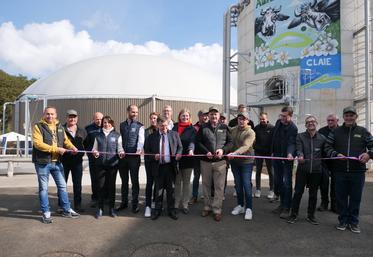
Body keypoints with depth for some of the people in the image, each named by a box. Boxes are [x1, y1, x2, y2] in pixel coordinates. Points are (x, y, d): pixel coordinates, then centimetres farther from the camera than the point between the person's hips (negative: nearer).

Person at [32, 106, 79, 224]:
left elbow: (66, 140, 13)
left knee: (62, 186, 12)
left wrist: (72, 147, -9)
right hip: (42, 162, -5)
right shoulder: (38, 127, -8)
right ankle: (46, 213, 18)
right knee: (43, 188, 6)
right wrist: (57, 149, -22)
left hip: (57, 162, 6)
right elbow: (38, 144, -19)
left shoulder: (59, 127, 11)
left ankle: (67, 210, 24)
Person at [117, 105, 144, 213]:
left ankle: (135, 204, 13)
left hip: (134, 156, -3)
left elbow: (141, 139, -12)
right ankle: (124, 202, 27)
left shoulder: (139, 126, 1)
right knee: (124, 181, 14)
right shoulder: (121, 125, 12)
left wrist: (139, 149, -30)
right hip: (122, 156, 3)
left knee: (135, 181, 3)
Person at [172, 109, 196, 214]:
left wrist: (191, 150, -33)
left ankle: (185, 204, 17)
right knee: (177, 182, 9)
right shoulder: (174, 127, 6)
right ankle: (176, 204, 20)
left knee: (186, 182, 8)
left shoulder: (192, 129, 1)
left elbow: (192, 141, -13)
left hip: (187, 158, -1)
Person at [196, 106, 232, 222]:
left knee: (219, 186, 0)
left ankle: (217, 210, 11)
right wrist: (206, 152, -13)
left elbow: (230, 142, 4)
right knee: (206, 185, 12)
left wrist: (223, 150, -13)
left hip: (220, 161, -1)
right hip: (205, 161, 1)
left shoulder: (224, 128, 6)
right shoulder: (203, 128, 5)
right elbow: (198, 142, 0)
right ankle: (207, 207, 27)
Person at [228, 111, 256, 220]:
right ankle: (240, 205, 27)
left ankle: (248, 208, 10)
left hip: (246, 162, -5)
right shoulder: (233, 130, 5)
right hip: (234, 162, 5)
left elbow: (245, 146, -26)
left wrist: (235, 153, -39)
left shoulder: (250, 133, -12)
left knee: (247, 185, -4)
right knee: (238, 185, 13)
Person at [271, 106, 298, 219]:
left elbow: (291, 143, -26)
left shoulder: (293, 128, -16)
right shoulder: (278, 122, 5)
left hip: (286, 159, -7)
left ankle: (286, 208, 5)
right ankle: (282, 204, 27)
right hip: (276, 157, 7)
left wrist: (290, 153, -45)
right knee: (278, 182, 13)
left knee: (287, 183, -4)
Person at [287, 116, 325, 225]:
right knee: (298, 192, 2)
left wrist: (323, 167, 5)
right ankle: (293, 214, 15)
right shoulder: (300, 136, 1)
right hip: (302, 169, -2)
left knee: (313, 194, 12)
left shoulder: (322, 138, 6)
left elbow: (324, 153, 11)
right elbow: (299, 149, -12)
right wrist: (300, 156, -33)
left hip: (316, 170, 2)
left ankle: (311, 215, 27)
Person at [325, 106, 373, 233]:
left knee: (356, 198, 9)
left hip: (358, 171, 0)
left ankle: (353, 222, 24)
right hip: (340, 171, 0)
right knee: (341, 197, 8)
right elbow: (327, 147, 5)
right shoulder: (336, 131, 6)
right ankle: (343, 220, 23)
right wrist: (336, 154, -13)